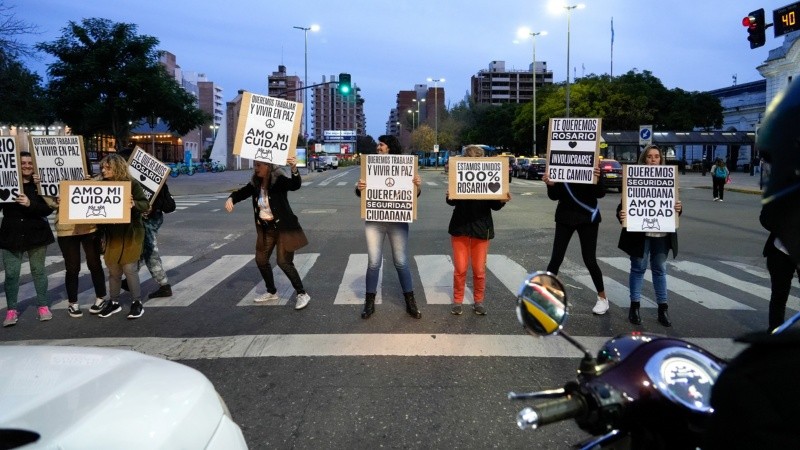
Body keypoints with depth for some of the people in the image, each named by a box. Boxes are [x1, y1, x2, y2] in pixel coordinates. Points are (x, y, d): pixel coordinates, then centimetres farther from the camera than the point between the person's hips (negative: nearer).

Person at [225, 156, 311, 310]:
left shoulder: (279, 180, -18)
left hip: (283, 227, -7)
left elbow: (296, 185, -36)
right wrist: (231, 198, -11)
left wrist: (294, 168, -55)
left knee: (284, 262, -8)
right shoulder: (255, 183, 0)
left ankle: (302, 294, 6)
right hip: (265, 228, 8)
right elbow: (242, 193, 12)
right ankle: (272, 292, 32)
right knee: (261, 260, 13)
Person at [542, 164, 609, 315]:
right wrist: (550, 185, -24)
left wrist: (597, 178, -29)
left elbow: (600, 194, -10)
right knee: (556, 258, -1)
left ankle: (602, 298, 21)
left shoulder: (592, 165, -7)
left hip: (587, 217, -1)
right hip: (565, 217, 2)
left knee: (590, 260, 2)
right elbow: (554, 196, -3)